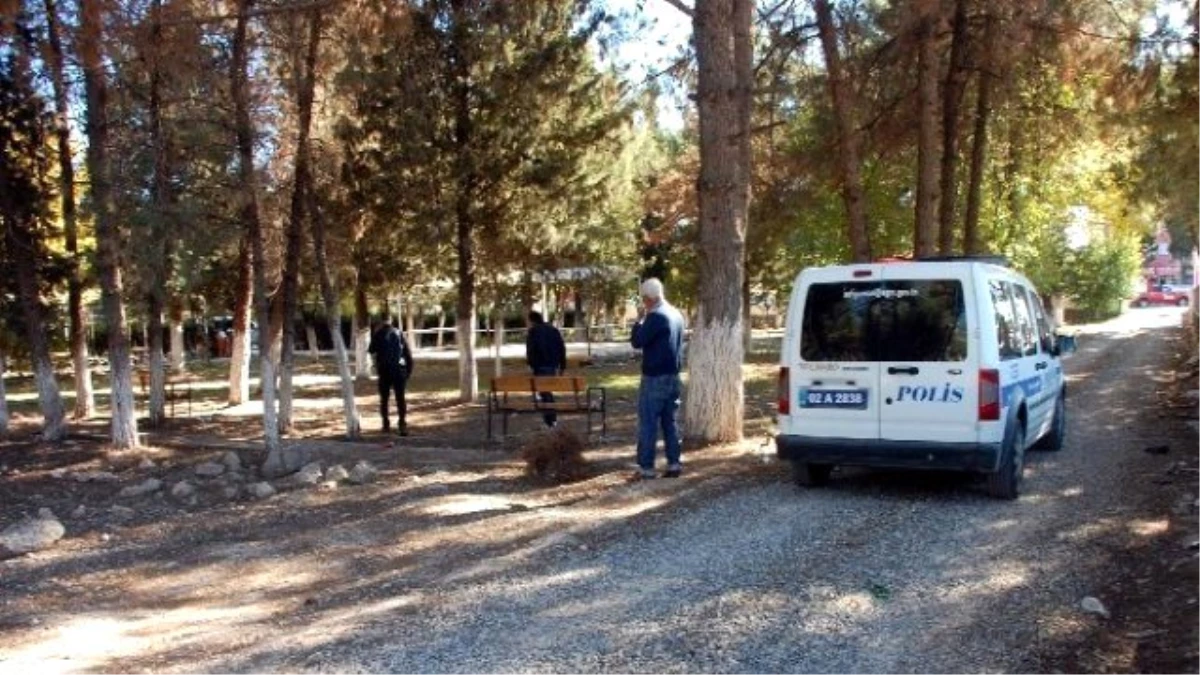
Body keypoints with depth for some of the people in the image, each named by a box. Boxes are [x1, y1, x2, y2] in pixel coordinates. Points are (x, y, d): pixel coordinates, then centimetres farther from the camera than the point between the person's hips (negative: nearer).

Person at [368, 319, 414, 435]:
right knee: (400, 398, -1)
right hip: (399, 370, 1)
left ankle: (386, 424, 13)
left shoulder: (378, 334, 6)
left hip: (384, 370, -1)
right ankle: (402, 424, -14)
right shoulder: (399, 333, 10)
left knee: (384, 398, 13)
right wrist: (409, 371, 9)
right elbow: (408, 354, 6)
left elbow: (371, 350, 17)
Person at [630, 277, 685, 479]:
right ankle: (674, 463, 12)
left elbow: (637, 341, -16)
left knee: (648, 423, -3)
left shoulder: (656, 316, -17)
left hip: (655, 378, -8)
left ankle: (646, 467, -1)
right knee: (670, 421, 12)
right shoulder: (676, 315, 10)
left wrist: (640, 319, -4)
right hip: (672, 376, 8)